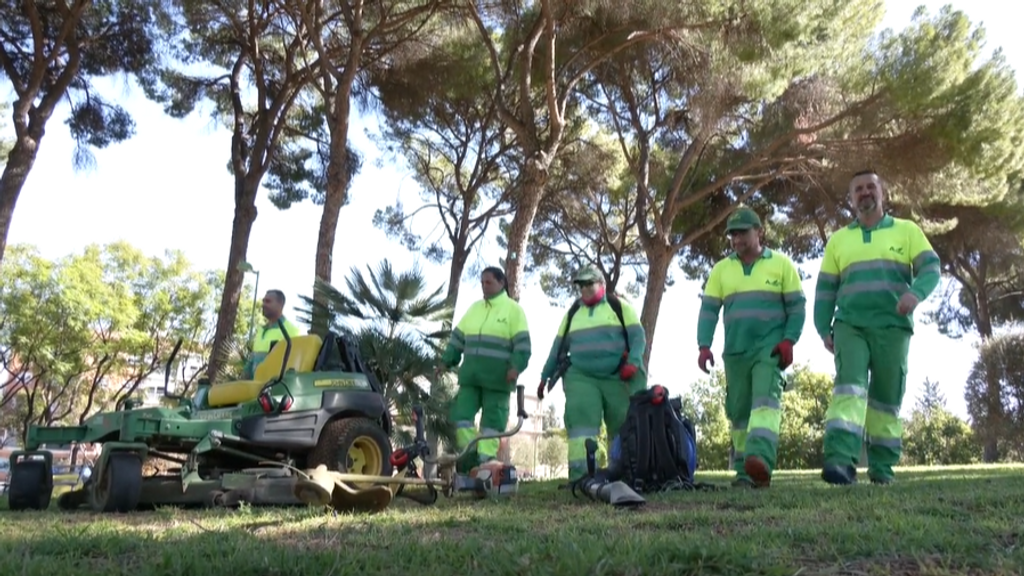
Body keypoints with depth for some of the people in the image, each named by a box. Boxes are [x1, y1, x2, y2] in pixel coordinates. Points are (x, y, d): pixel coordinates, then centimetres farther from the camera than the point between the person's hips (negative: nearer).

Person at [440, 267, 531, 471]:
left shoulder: (513, 309, 2)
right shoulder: (474, 308, 18)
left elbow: (522, 342, -7)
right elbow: (458, 337, 20)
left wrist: (516, 366, -20)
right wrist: (446, 360, 12)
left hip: (497, 377, -5)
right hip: (470, 375, 5)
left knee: (492, 420, -1)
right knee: (461, 413, -1)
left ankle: (485, 459, 4)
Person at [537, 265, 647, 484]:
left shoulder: (620, 306, 8)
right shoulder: (572, 314, 19)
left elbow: (638, 336, -1)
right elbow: (558, 348, 22)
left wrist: (633, 362, -18)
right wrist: (544, 377, 19)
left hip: (618, 378, -2)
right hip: (581, 377, 2)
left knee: (622, 427, 1)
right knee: (581, 422, -16)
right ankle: (578, 475, -22)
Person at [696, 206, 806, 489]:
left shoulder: (781, 264, 4)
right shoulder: (721, 269, 10)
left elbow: (797, 306, 3)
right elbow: (708, 310, 7)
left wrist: (789, 340, -10)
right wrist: (704, 346, -5)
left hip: (770, 347, -3)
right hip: (734, 351, 4)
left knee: (766, 399, -22)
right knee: (738, 411, 6)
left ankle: (761, 460, -37)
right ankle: (744, 472, 15)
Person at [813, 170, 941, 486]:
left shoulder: (907, 231, 11)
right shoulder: (838, 240, 16)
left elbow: (931, 268, 1)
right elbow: (825, 289, 14)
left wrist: (915, 293, -21)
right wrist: (823, 329, 2)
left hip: (893, 327, 0)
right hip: (850, 326, 0)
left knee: (887, 398, 3)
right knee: (849, 388, -18)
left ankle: (882, 468, 14)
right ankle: (841, 462, -31)